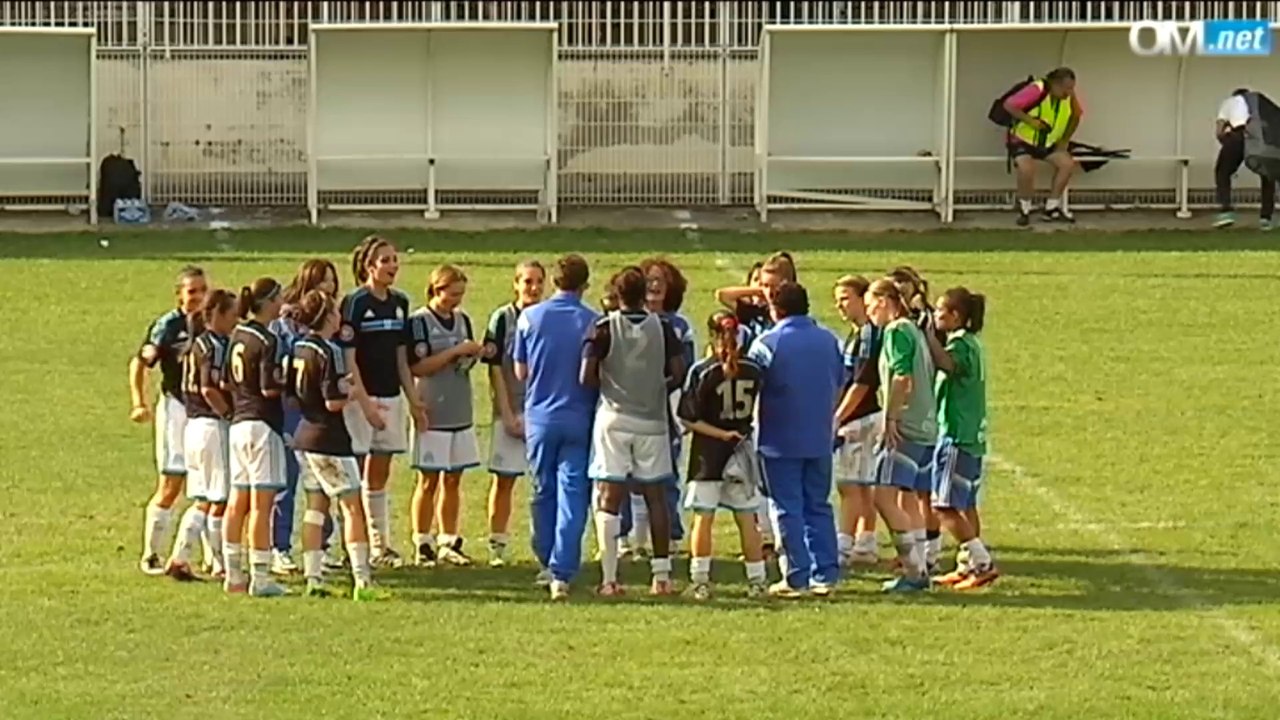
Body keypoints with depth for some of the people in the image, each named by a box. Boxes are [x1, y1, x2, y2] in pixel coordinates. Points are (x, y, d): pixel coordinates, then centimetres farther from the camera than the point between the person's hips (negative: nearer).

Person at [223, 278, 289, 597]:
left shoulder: (237, 335, 10)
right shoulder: (267, 341, -14)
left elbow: (227, 382, 13)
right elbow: (270, 387, -19)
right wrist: (288, 380, -2)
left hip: (238, 424, 8)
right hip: (263, 424, -8)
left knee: (237, 502, 12)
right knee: (262, 504, -5)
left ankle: (233, 575, 16)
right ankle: (260, 578, -4)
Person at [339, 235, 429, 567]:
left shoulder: (399, 303, 11)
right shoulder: (355, 303, -10)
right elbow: (348, 357, -13)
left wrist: (414, 399, 13)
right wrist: (364, 402, -18)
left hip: (390, 396, 7)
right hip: (360, 397, -7)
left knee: (380, 475, 12)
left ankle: (381, 545, 17)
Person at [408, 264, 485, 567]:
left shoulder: (462, 320, 12)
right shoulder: (420, 321, -7)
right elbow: (417, 367, -13)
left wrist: (474, 355, -5)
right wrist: (455, 352, -17)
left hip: (461, 412, 6)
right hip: (433, 413, -6)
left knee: (453, 480, 9)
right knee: (429, 480, -1)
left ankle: (449, 543, 15)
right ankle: (423, 545, 5)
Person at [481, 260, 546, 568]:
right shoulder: (503, 319, -3)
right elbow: (495, 370, -4)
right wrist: (508, 415, -10)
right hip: (511, 411, -2)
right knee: (503, 479, 3)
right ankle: (497, 545, 9)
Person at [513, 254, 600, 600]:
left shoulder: (530, 318, -3)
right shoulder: (593, 322, -8)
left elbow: (521, 372, 4)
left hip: (540, 417, 2)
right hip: (578, 419, -2)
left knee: (543, 492, 16)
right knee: (572, 495, -2)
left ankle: (548, 565, 25)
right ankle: (561, 573, -10)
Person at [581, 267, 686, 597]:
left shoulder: (605, 327, -6)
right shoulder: (662, 328, -1)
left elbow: (587, 376, -11)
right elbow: (679, 372, -5)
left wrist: (607, 387, 10)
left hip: (614, 418, -2)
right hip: (652, 420, 2)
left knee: (609, 499, 0)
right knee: (656, 497, 11)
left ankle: (609, 579, -5)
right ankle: (662, 575, 10)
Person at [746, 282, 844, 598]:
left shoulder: (767, 344, -12)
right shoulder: (828, 341, 4)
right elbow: (839, 381, 15)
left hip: (780, 440, -5)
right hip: (820, 439, 5)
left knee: (788, 510, 1)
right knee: (819, 506, 12)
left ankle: (796, 578, 0)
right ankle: (826, 575, 10)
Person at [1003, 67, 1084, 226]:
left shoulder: (1070, 98, -8)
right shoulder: (1037, 91, -26)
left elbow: (1076, 116, 11)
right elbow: (1009, 105, -25)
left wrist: (1065, 140, 3)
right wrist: (1030, 120, -30)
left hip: (1048, 144, 6)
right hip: (1022, 141, -6)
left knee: (1068, 163, -14)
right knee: (1026, 168, -32)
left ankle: (1052, 208, 0)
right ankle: (1024, 209, -8)